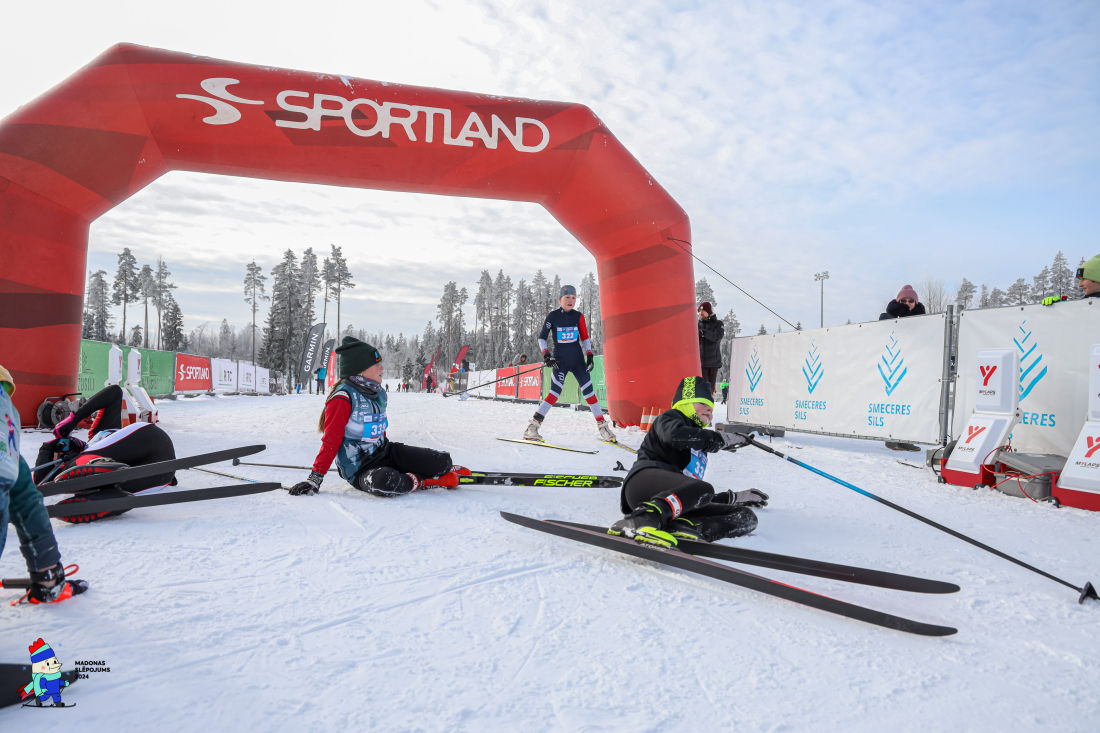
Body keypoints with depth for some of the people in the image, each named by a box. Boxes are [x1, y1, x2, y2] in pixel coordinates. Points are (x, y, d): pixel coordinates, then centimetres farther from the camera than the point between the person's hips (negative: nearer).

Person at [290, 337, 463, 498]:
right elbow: (331, 441, -17)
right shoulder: (342, 399, -18)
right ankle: (419, 481, -15)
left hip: (384, 452, 7)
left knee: (441, 461, -10)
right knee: (384, 482, -41)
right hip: (360, 469, -7)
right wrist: (315, 479, -17)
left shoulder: (378, 393, 6)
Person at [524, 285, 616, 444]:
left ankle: (602, 426, 7)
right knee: (555, 393, -13)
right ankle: (531, 429, -10)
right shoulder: (553, 316, -2)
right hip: (560, 360, -3)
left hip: (578, 359, 3)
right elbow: (542, 337, 1)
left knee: (588, 391, -2)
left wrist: (590, 355, 2)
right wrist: (546, 356, -9)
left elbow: (585, 337, 13)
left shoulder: (578, 316, 5)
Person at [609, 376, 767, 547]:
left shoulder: (700, 452, 38)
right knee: (703, 489, -36)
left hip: (680, 506, 7)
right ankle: (640, 521, -53)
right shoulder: (669, 417, 16)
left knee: (746, 517, -9)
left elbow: (696, 495, 37)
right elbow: (674, 434, -12)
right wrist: (721, 439, -5)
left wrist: (735, 497, 38)